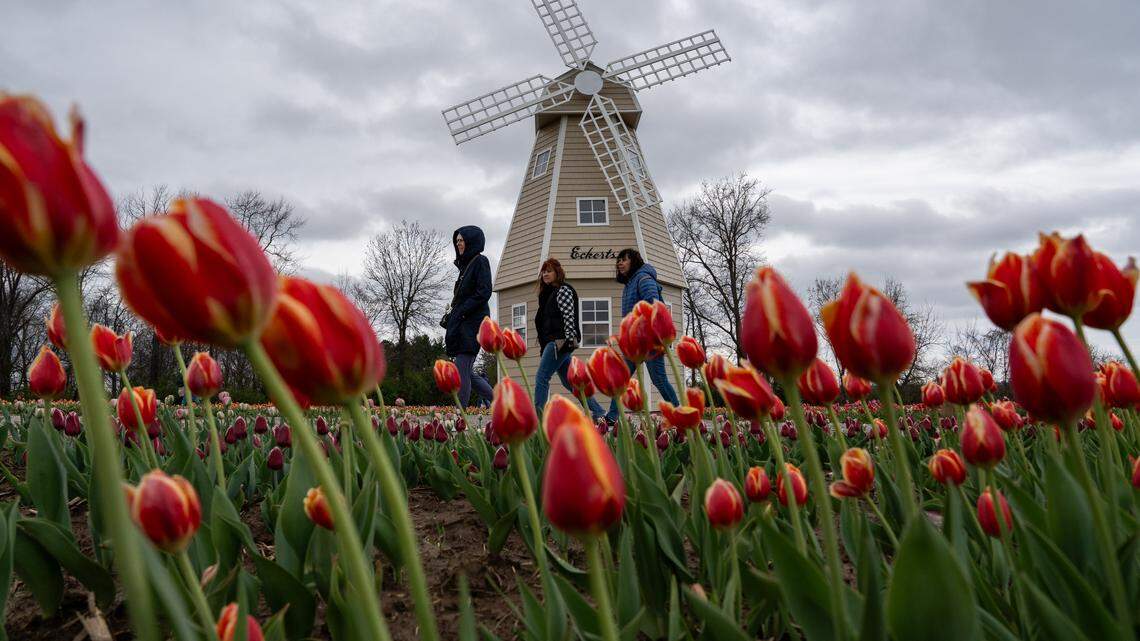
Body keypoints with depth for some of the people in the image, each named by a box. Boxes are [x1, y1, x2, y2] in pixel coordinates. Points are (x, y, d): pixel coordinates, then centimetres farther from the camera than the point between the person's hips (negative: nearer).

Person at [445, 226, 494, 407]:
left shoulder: (480, 261, -5)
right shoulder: (466, 264, 21)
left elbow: (484, 293, -16)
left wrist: (460, 312, -17)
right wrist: (451, 314, 9)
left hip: (472, 324, -9)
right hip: (461, 325, 9)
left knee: (462, 372, -10)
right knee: (467, 372, 8)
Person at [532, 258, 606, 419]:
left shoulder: (563, 290, -4)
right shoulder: (549, 293, 25)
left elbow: (569, 316, -15)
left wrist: (566, 340, -24)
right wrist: (543, 345, 20)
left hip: (560, 341, -10)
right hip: (553, 343, 10)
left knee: (541, 378, -12)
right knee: (569, 381, 10)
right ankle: (598, 412, 12)